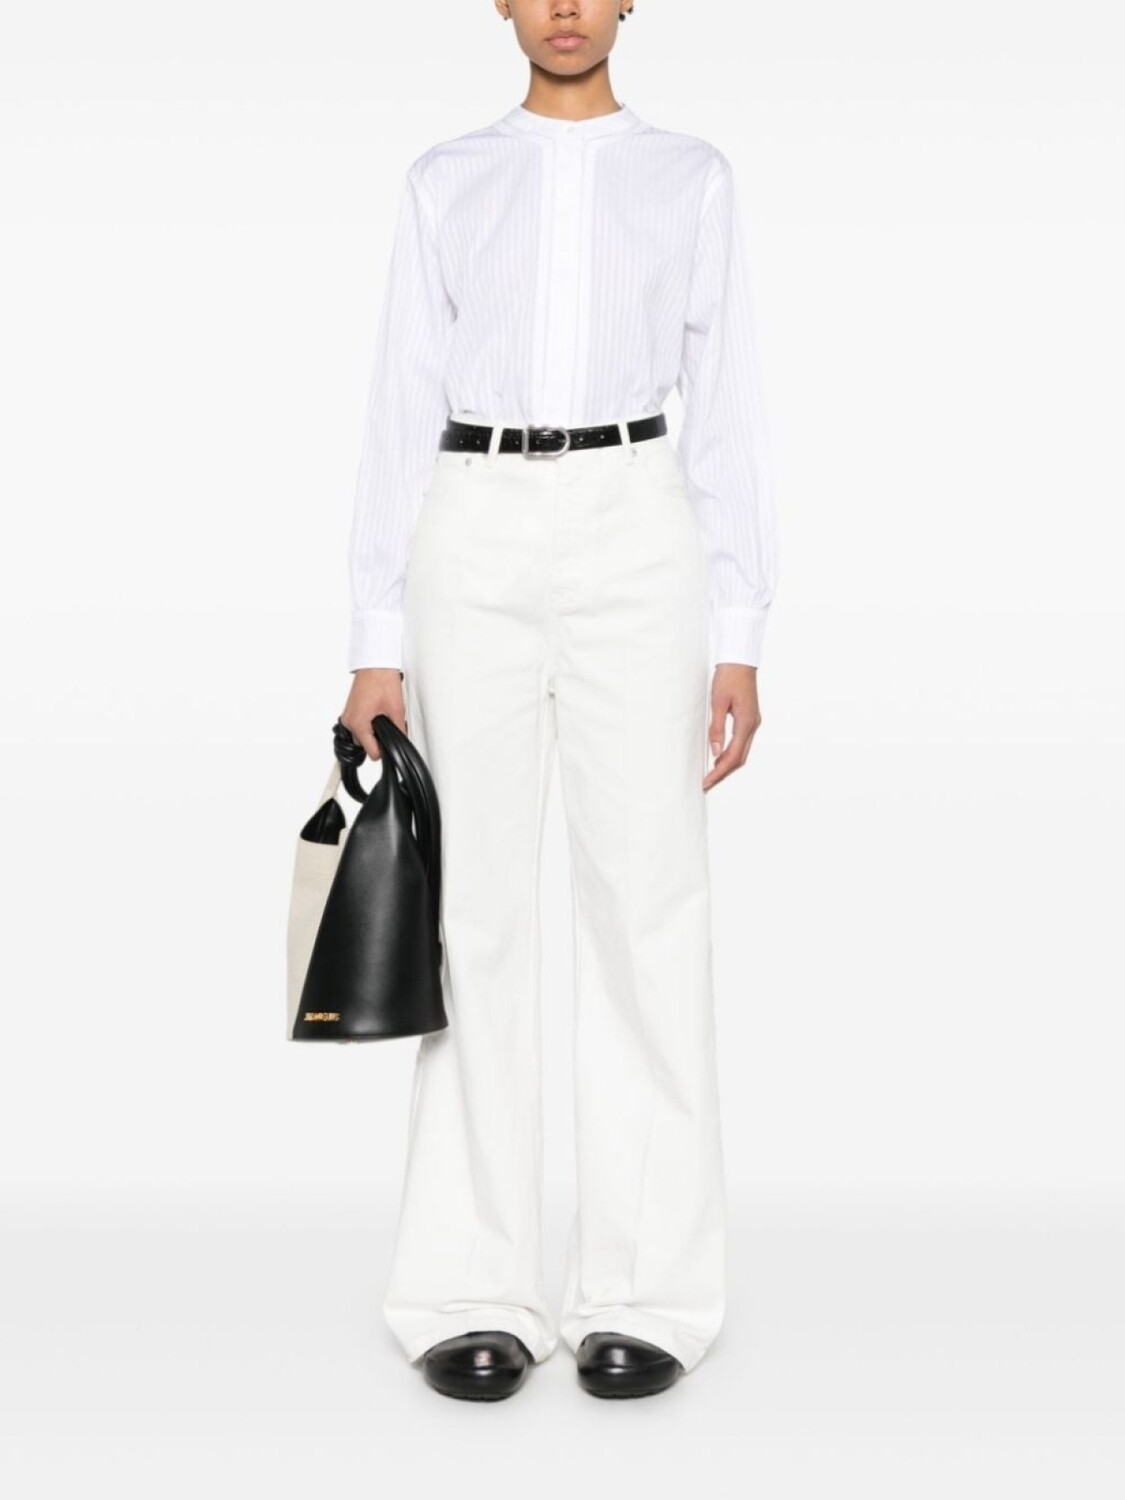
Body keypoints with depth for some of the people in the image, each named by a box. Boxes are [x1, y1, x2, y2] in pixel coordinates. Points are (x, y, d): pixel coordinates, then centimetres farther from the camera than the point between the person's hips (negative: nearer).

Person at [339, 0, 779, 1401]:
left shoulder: (691, 177, 11)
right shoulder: (446, 182, 12)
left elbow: (726, 414, 6)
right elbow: (401, 413, 8)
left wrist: (739, 641, -1)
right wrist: (376, 644, 1)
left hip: (633, 541, 0)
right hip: (478, 547, 1)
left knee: (646, 905, -3)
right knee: (475, 913, -1)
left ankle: (645, 1287, 9)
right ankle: (473, 1288, 10)